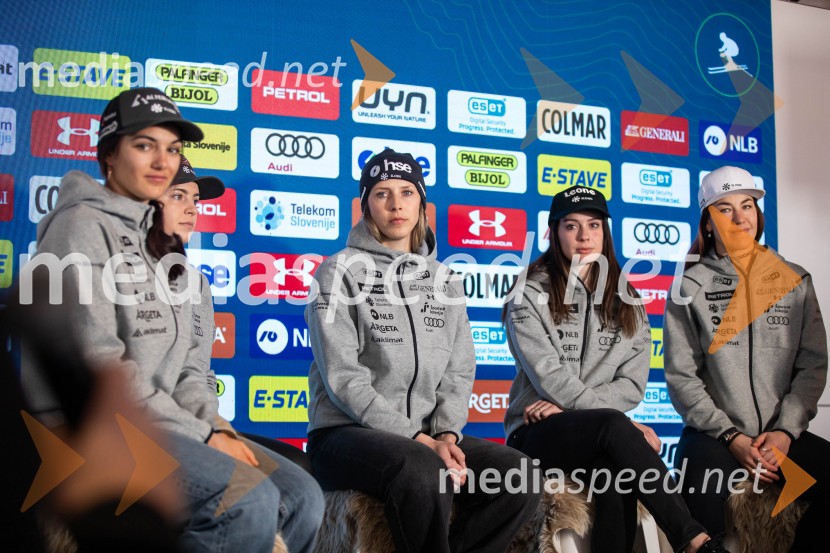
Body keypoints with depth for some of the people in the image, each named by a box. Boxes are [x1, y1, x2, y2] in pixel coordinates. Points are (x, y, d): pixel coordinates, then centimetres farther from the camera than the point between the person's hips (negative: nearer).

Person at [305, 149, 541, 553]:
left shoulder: (443, 281, 16)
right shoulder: (340, 270, 0)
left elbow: (458, 372, 9)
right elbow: (342, 378, -10)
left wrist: (446, 433, -11)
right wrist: (416, 439, -18)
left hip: (426, 434, 5)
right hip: (346, 432, -5)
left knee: (519, 476, -20)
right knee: (424, 472, -37)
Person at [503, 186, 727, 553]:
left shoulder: (626, 302, 15)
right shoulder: (530, 295, 3)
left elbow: (633, 384, 4)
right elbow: (550, 378, -9)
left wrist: (567, 406, -12)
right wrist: (628, 425, -17)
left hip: (604, 436, 3)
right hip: (536, 435, -3)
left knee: (617, 474, -35)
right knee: (613, 426, -35)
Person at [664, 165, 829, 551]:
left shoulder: (794, 281, 11)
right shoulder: (690, 286, 3)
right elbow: (681, 376, -1)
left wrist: (786, 430, -8)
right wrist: (731, 436, -10)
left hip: (782, 433, 3)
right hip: (714, 435, -3)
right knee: (703, 503, -34)